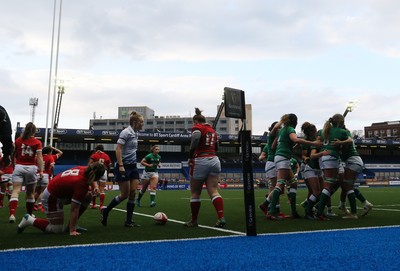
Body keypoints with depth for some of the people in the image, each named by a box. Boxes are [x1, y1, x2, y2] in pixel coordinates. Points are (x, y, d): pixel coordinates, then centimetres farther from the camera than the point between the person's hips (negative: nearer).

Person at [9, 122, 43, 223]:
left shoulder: (18, 140, 6)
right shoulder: (37, 142, -1)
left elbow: (14, 155, 14)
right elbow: (39, 157, -7)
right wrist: (41, 171, -8)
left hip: (19, 167, 1)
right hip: (31, 168, -1)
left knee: (15, 191, -8)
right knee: (30, 193, 13)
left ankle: (12, 214, -26)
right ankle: (29, 215, 25)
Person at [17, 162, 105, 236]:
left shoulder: (85, 169, -12)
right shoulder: (81, 184, -32)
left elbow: (91, 179, 14)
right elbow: (74, 209, -27)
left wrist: (95, 186, -8)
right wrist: (72, 231, -21)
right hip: (51, 198, -9)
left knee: (88, 196, 3)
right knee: (58, 230, 0)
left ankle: (72, 225, 13)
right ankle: (29, 220, 9)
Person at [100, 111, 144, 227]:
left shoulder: (135, 133, 12)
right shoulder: (126, 132, -12)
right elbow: (118, 149, -18)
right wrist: (120, 165, -25)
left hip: (133, 166, 8)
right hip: (124, 167, -8)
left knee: (133, 193, 1)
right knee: (125, 194, -4)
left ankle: (129, 221, 8)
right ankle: (105, 211, 17)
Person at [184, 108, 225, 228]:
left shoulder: (197, 127, -2)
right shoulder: (212, 130, 18)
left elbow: (195, 139, -22)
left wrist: (190, 157, -14)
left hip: (200, 161, -5)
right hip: (214, 160, 6)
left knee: (195, 193, 8)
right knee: (214, 191, -1)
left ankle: (193, 221, 16)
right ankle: (221, 218, -16)